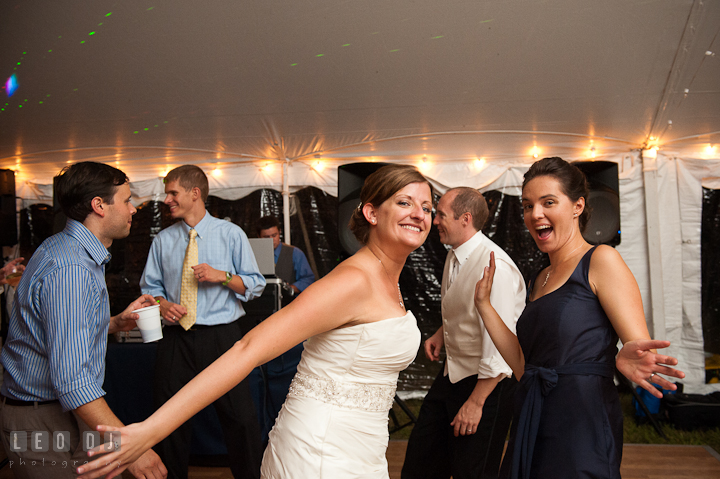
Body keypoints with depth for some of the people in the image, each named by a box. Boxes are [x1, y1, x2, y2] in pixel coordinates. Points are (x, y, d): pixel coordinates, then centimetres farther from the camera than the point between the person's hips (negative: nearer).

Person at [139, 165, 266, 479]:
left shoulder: (231, 234, 3)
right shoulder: (163, 240, 10)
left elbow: (256, 285, 3)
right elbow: (150, 286, 16)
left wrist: (222, 276, -14)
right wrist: (162, 304, -5)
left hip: (222, 338, -3)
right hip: (176, 339, 3)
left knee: (240, 418, -2)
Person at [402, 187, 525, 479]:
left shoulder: (494, 266, -26)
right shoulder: (455, 256, 3)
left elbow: (500, 342, -27)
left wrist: (475, 403, -23)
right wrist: (442, 334, 4)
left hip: (487, 381, -9)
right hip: (452, 374, 9)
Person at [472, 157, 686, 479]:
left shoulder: (601, 260, -7)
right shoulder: (539, 281, 14)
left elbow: (642, 349, -13)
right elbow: (524, 365, 9)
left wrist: (626, 359, -35)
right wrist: (484, 305, 12)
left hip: (581, 431, -7)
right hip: (531, 428, 7)